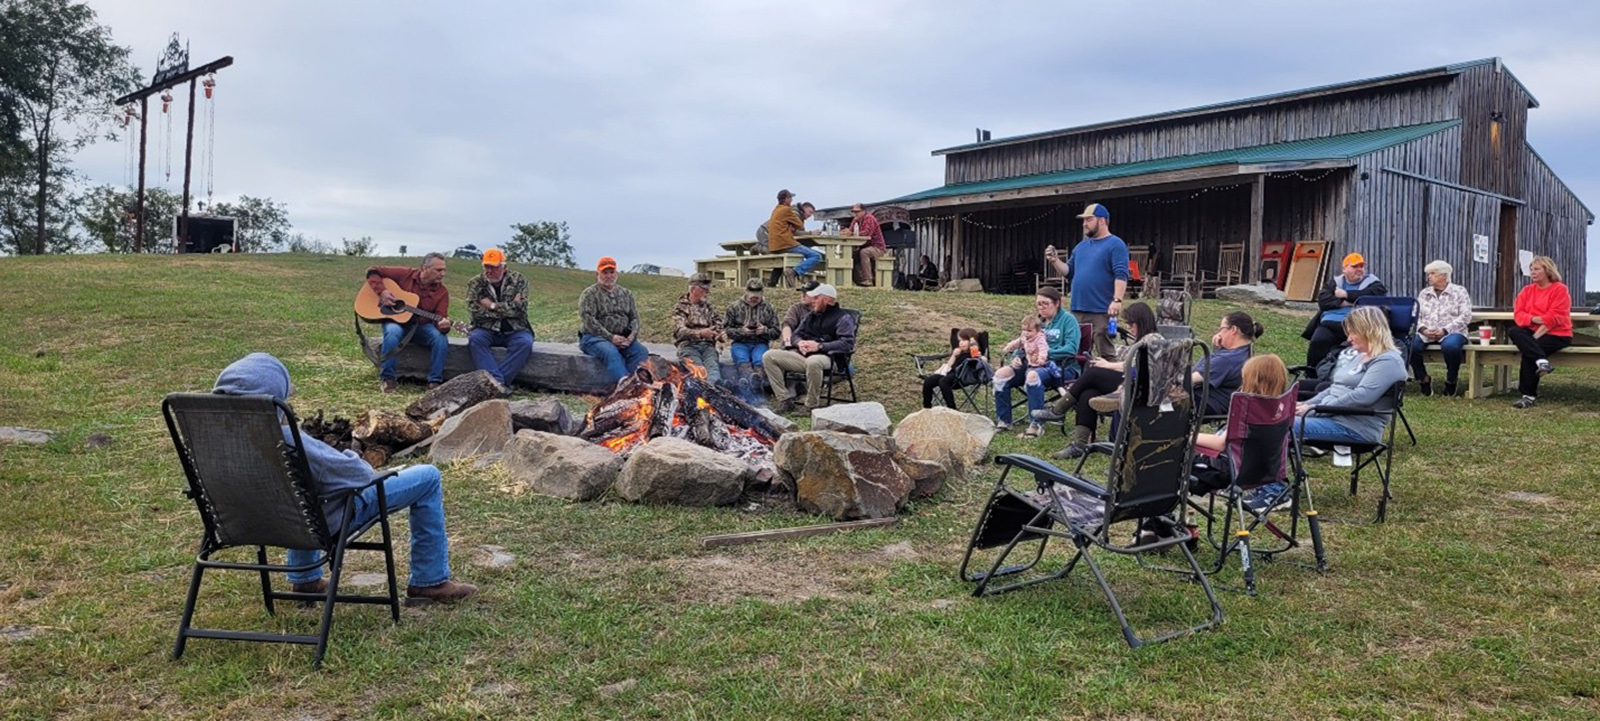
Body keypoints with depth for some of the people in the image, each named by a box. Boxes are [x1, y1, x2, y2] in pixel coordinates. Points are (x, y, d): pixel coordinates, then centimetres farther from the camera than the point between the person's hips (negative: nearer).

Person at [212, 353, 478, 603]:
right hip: (327, 520, -8)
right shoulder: (283, 439, -39)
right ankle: (430, 582, 12)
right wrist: (358, 463, -6)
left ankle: (303, 579, 42)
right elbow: (358, 474, -28)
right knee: (428, 478, 1)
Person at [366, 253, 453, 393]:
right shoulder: (404, 274, -9)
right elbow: (373, 271, -3)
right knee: (392, 333, -37)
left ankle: (435, 382, -16)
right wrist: (381, 291, -19)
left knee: (441, 339, -28)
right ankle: (386, 379, -19)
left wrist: (443, 325, -37)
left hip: (422, 325, 2)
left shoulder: (442, 292, -6)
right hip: (395, 320, -2)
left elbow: (440, 317, -12)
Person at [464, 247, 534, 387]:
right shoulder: (475, 283, 3)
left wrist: (493, 306, -13)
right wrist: (508, 308, -13)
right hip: (487, 330, 1)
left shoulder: (518, 280, 2)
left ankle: (495, 381, -33)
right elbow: (474, 311, -12)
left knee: (525, 342, -31)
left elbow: (520, 308, -12)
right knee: (475, 339, -31)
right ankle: (497, 380, -38)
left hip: (514, 330, 0)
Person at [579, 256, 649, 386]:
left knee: (641, 351, -25)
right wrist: (610, 337, -17)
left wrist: (632, 335, -7)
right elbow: (588, 320, -10)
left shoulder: (626, 294, 19)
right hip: (594, 337, -4)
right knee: (611, 353, -37)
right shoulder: (589, 294, 2)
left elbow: (634, 317, 15)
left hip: (623, 338, 5)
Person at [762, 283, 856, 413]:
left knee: (813, 362, -44)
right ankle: (785, 400, -13)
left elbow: (847, 344, -15)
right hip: (803, 354, 7)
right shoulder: (810, 316, 20)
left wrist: (820, 346, -21)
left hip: (826, 357, -7)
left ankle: (812, 406, -26)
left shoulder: (842, 318, -2)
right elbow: (795, 334, 22)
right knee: (768, 356, -9)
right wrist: (800, 343, -4)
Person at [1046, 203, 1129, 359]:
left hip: (1102, 311, -7)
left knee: (1105, 353, -6)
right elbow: (1069, 272, 20)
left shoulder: (1116, 245, -4)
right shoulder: (1081, 246, 19)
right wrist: (1055, 261, 4)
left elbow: (1121, 275, -13)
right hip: (1078, 309, 8)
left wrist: (1117, 300, -23)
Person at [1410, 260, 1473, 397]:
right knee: (1411, 344, -30)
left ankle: (1451, 381, -12)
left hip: (1451, 332, -3)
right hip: (1426, 333, 3)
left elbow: (1465, 316, -4)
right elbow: (1416, 315, 10)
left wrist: (1445, 331, -16)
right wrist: (1423, 329, -12)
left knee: (1450, 345, -39)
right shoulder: (1424, 293, 19)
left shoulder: (1459, 291, 7)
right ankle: (1423, 379, -8)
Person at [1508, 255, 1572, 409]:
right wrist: (1533, 319, -18)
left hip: (1556, 335, -5)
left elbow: (1554, 317, -13)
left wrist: (1537, 335, -20)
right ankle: (1542, 361, -41)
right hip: (1533, 333, 5)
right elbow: (1518, 313, 3)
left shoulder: (1560, 289, -3)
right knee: (1513, 331, -27)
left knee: (1528, 351, -30)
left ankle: (1529, 395, -26)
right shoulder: (1527, 290, 14)